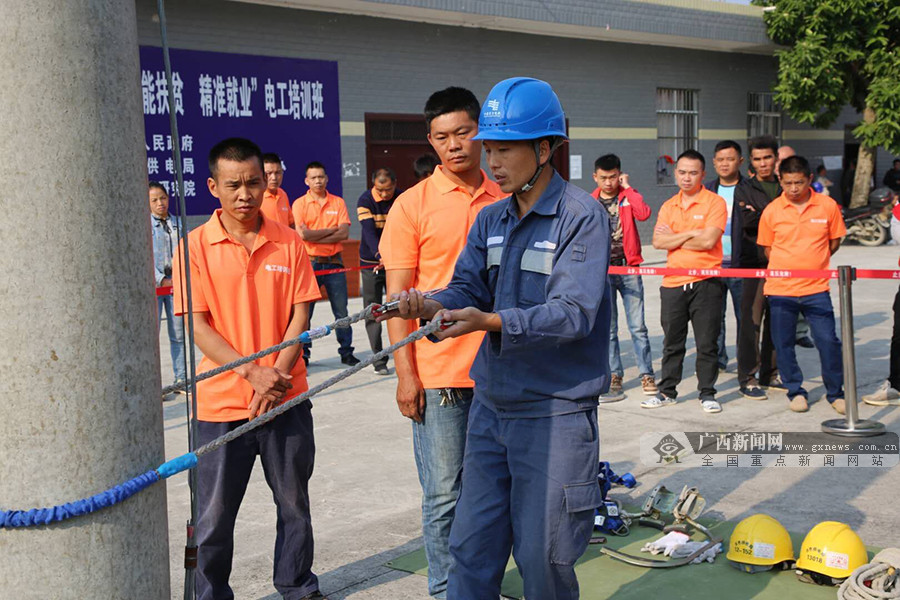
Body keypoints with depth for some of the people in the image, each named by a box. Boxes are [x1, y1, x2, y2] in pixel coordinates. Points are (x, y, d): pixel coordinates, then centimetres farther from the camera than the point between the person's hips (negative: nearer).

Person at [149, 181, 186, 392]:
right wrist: (161, 280, -11)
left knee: (178, 334, 8)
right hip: (153, 284, -4)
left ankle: (180, 379, 15)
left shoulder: (178, 223, 10)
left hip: (176, 282, 4)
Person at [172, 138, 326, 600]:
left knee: (294, 502, 15)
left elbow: (300, 313, 1)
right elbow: (196, 324, -7)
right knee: (214, 515, 6)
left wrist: (277, 375, -13)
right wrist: (253, 373, -17)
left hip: (286, 399, 2)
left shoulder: (288, 242, 2)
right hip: (221, 402, -2)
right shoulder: (196, 246, -4)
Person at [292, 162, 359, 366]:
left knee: (341, 311, 6)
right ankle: (302, 354, 10)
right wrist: (331, 230, -6)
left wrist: (316, 237, -11)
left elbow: (344, 233, -4)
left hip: (334, 263, 2)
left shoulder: (338, 202, 7)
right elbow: (303, 234, -12)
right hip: (309, 263, -2)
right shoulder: (300, 203, 1)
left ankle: (346, 352, 16)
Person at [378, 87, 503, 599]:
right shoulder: (414, 205, -4)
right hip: (439, 373, -3)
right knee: (445, 494, 4)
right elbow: (397, 296, -4)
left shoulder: (505, 201, 7)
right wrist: (405, 373, -9)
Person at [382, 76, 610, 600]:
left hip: (556, 413, -6)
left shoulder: (583, 216, -11)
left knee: (542, 556, 4)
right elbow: (468, 289, 5)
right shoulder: (490, 220, 10)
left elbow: (573, 313, -21)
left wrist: (490, 321, -34)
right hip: (490, 405, 6)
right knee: (472, 545, 10)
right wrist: (432, 306, -18)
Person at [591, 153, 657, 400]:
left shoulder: (628, 195, 3)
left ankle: (647, 375, 7)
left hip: (629, 269, -1)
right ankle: (614, 377, 12)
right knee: (608, 328, 4)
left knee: (637, 326, -1)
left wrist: (627, 188, -11)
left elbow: (644, 214, -17)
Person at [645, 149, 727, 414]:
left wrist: (674, 238, -4)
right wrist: (691, 234, -9)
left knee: (707, 342, 2)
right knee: (672, 342, 12)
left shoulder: (714, 203, -3)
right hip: (673, 282, 4)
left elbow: (708, 241, -15)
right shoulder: (668, 206, 12)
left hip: (705, 282, -4)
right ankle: (667, 391, 22)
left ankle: (707, 393, 12)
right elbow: (658, 241, 0)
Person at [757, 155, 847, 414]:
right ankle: (796, 392, 22)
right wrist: (788, 266, 4)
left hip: (816, 288, 0)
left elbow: (834, 241, 11)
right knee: (783, 343, 5)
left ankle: (835, 393, 16)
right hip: (780, 288, 1)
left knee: (828, 341, -1)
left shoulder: (828, 206, -1)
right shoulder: (772, 211, -1)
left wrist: (812, 262, 6)